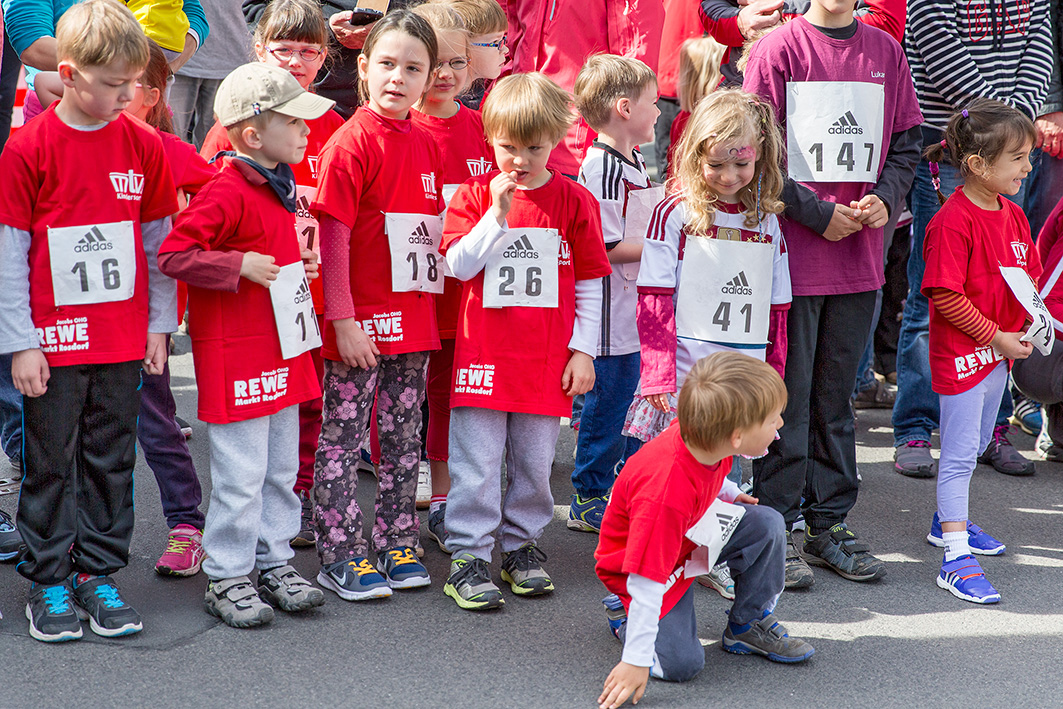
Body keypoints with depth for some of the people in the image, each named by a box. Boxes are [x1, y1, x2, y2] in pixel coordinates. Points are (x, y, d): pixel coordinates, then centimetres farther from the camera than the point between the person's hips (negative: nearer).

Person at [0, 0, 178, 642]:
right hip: (54, 341, -3)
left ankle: (99, 575, 21)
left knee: (112, 460, 10)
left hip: (123, 341, 3)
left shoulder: (144, 144, 1)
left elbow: (159, 240, 9)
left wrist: (159, 325, 7)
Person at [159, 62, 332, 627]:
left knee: (280, 468, 15)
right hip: (234, 355, -9)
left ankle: (274, 564, 27)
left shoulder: (276, 186, 11)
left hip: (280, 350, 9)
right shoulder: (227, 192, -18)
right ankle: (226, 579, 9)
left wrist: (297, 262, 10)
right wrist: (239, 266, -24)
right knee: (240, 474, -2)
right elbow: (173, 255, -21)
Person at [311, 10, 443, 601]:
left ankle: (397, 544, 25)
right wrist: (343, 319, -16)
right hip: (361, 320, -7)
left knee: (405, 435, 14)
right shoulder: (352, 142, -11)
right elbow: (334, 235, -13)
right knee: (343, 436, 2)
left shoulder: (426, 145, 9)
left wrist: (432, 305, 12)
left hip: (414, 317, 7)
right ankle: (340, 556, 9)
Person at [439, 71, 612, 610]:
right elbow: (458, 264, -7)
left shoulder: (573, 200, 3)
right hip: (485, 352, -1)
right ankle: (467, 555, 6)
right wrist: (498, 214, -16)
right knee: (476, 460, -1)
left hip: (548, 357, 1)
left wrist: (583, 349, 3)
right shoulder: (475, 195, 2)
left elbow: (590, 283, 6)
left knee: (534, 459, 10)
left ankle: (522, 544, 25)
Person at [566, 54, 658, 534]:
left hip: (638, 311, 10)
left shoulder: (635, 161, 13)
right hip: (609, 313, -10)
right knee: (606, 404, -1)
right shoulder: (600, 167, -18)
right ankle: (588, 500, 10)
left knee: (636, 397, 17)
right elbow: (606, 247, -21)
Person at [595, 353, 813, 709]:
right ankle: (625, 613, 11)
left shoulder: (700, 436, -20)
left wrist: (729, 495, 21)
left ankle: (749, 625, 7)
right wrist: (636, 661, -32)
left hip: (691, 534, 7)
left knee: (767, 524, -14)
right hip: (639, 564, -7)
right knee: (681, 663, -19)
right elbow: (647, 583, -37)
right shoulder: (666, 495, -43)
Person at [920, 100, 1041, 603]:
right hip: (961, 353, -9)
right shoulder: (952, 222, -21)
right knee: (959, 453, -6)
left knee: (977, 445, 21)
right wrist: (996, 337, -18)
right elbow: (947, 296, -22)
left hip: (1000, 352, 9)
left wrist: (1035, 319, -1)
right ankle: (956, 557, -4)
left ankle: (948, 522, 39)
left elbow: (1027, 276, 18)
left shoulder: (1013, 215, 7)